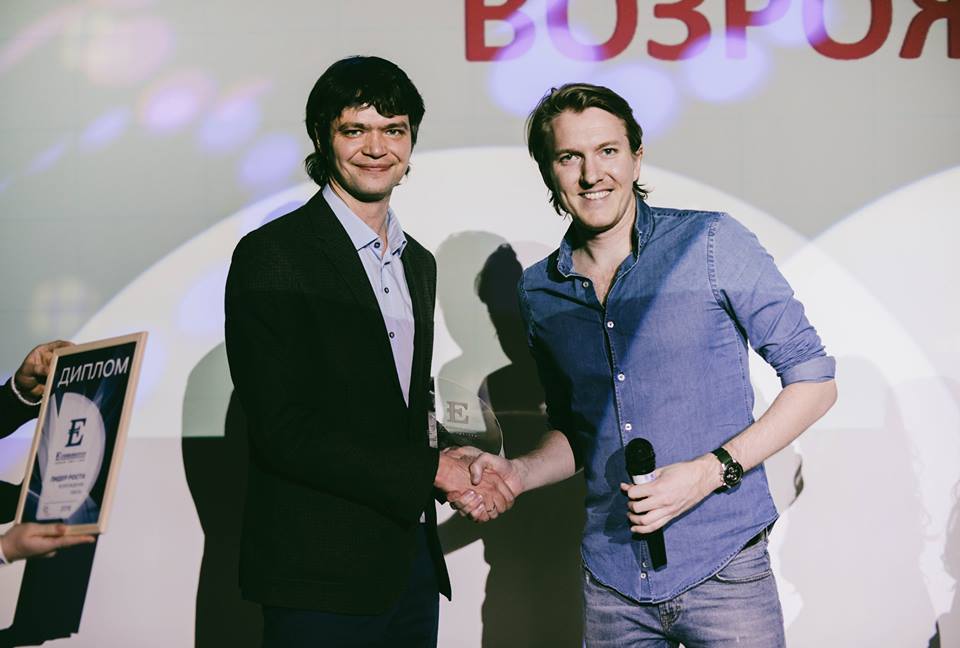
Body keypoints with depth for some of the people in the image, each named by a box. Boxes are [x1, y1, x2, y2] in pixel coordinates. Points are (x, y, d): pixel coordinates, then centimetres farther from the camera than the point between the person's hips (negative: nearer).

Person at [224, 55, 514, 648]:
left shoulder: (419, 263, 13)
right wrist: (433, 471, -15)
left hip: (412, 558, 7)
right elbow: (284, 430, -17)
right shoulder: (272, 255, -11)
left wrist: (462, 471, -2)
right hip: (321, 577, -7)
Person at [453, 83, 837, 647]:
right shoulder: (540, 291, 5)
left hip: (722, 572, -3)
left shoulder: (712, 244, -7)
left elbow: (814, 379, -5)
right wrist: (519, 473, -3)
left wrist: (712, 470, -15)